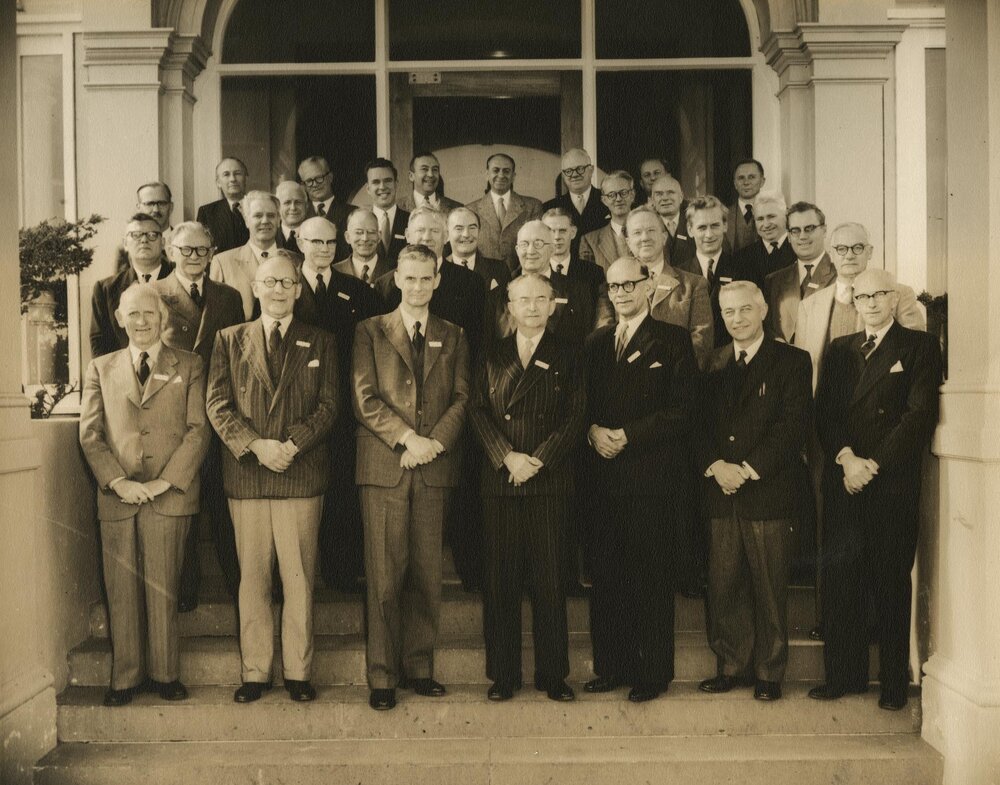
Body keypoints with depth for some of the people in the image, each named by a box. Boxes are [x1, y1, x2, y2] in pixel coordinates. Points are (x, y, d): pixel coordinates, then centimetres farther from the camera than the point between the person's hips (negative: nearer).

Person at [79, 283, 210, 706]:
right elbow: (90, 434, 7)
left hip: (170, 494, -2)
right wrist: (117, 482, -7)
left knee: (163, 589, 2)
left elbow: (198, 429, 0)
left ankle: (165, 674, 14)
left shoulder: (188, 366, 8)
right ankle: (125, 677, 13)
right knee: (121, 592, 3)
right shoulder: (100, 369, 13)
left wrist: (165, 481, -10)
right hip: (117, 496, 2)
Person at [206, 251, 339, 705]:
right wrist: (255, 444, -11)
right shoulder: (229, 341, 11)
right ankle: (254, 673, 12)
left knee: (299, 577, 1)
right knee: (252, 577, 4)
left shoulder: (320, 344, 11)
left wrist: (293, 444, -12)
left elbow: (329, 406, 3)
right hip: (245, 475, 1)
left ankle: (298, 672, 10)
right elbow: (218, 405, 3)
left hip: (301, 475, 0)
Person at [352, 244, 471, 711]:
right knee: (385, 576, -3)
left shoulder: (453, 337, 15)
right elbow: (365, 399, -2)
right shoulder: (370, 332, 8)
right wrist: (407, 438, -12)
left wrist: (432, 442, -9)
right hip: (383, 467, -2)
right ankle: (382, 676, 4)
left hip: (434, 468, 2)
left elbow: (461, 398, 7)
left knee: (426, 573, 5)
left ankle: (419, 668, 14)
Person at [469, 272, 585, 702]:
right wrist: (508, 456, -10)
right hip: (500, 482, 1)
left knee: (549, 581, 2)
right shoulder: (492, 357, 14)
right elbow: (478, 411, 5)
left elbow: (576, 416, 1)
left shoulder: (566, 356, 9)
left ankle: (552, 674, 12)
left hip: (549, 481, -1)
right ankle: (503, 674, 11)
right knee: (500, 581, 2)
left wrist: (538, 460, -10)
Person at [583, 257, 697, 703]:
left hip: (652, 477, -4)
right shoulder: (594, 344, 17)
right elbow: (582, 401, 15)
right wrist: (592, 430, -7)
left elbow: (682, 410, -6)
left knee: (652, 578, 0)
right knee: (606, 577, 6)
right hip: (603, 477, 4)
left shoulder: (672, 341, 2)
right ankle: (612, 665, 16)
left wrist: (628, 435, -13)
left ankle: (654, 671, 9)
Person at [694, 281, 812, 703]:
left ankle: (769, 672, 14)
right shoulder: (712, 363, 14)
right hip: (720, 492, 3)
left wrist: (748, 470, -13)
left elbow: (794, 423, -7)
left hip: (768, 491, -3)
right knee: (724, 586, 5)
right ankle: (731, 665, 17)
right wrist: (715, 466, -9)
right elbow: (699, 422, 9)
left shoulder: (791, 361, 1)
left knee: (769, 587, 3)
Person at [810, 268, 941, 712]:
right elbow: (824, 413, 7)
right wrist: (846, 458, -10)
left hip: (894, 482, -3)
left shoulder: (920, 347, 3)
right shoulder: (839, 350, 16)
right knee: (840, 577, 2)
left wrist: (874, 464, -13)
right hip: (843, 481, 3)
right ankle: (843, 674, 12)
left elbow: (920, 415, -7)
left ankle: (894, 682, 11)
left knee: (891, 582, 2)